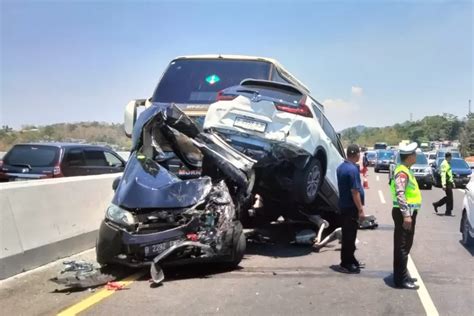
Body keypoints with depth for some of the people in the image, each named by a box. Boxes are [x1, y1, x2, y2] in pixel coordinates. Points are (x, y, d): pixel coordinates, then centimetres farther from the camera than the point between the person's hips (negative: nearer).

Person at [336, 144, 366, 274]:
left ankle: (351, 260, 27)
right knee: (349, 236, -2)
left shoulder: (341, 167, 9)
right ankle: (346, 264, 5)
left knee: (348, 235, 17)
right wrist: (361, 210, -19)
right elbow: (354, 191, -23)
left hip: (344, 205, 9)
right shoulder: (353, 169, -21)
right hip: (351, 207, -9)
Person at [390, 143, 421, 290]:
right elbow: (400, 194, -25)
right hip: (404, 213, -10)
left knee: (405, 246, 16)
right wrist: (406, 215, -28)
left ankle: (402, 275, 25)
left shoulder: (406, 170, 15)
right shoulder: (402, 172, -18)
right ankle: (401, 279, -1)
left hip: (409, 212, 10)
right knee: (402, 246, -6)